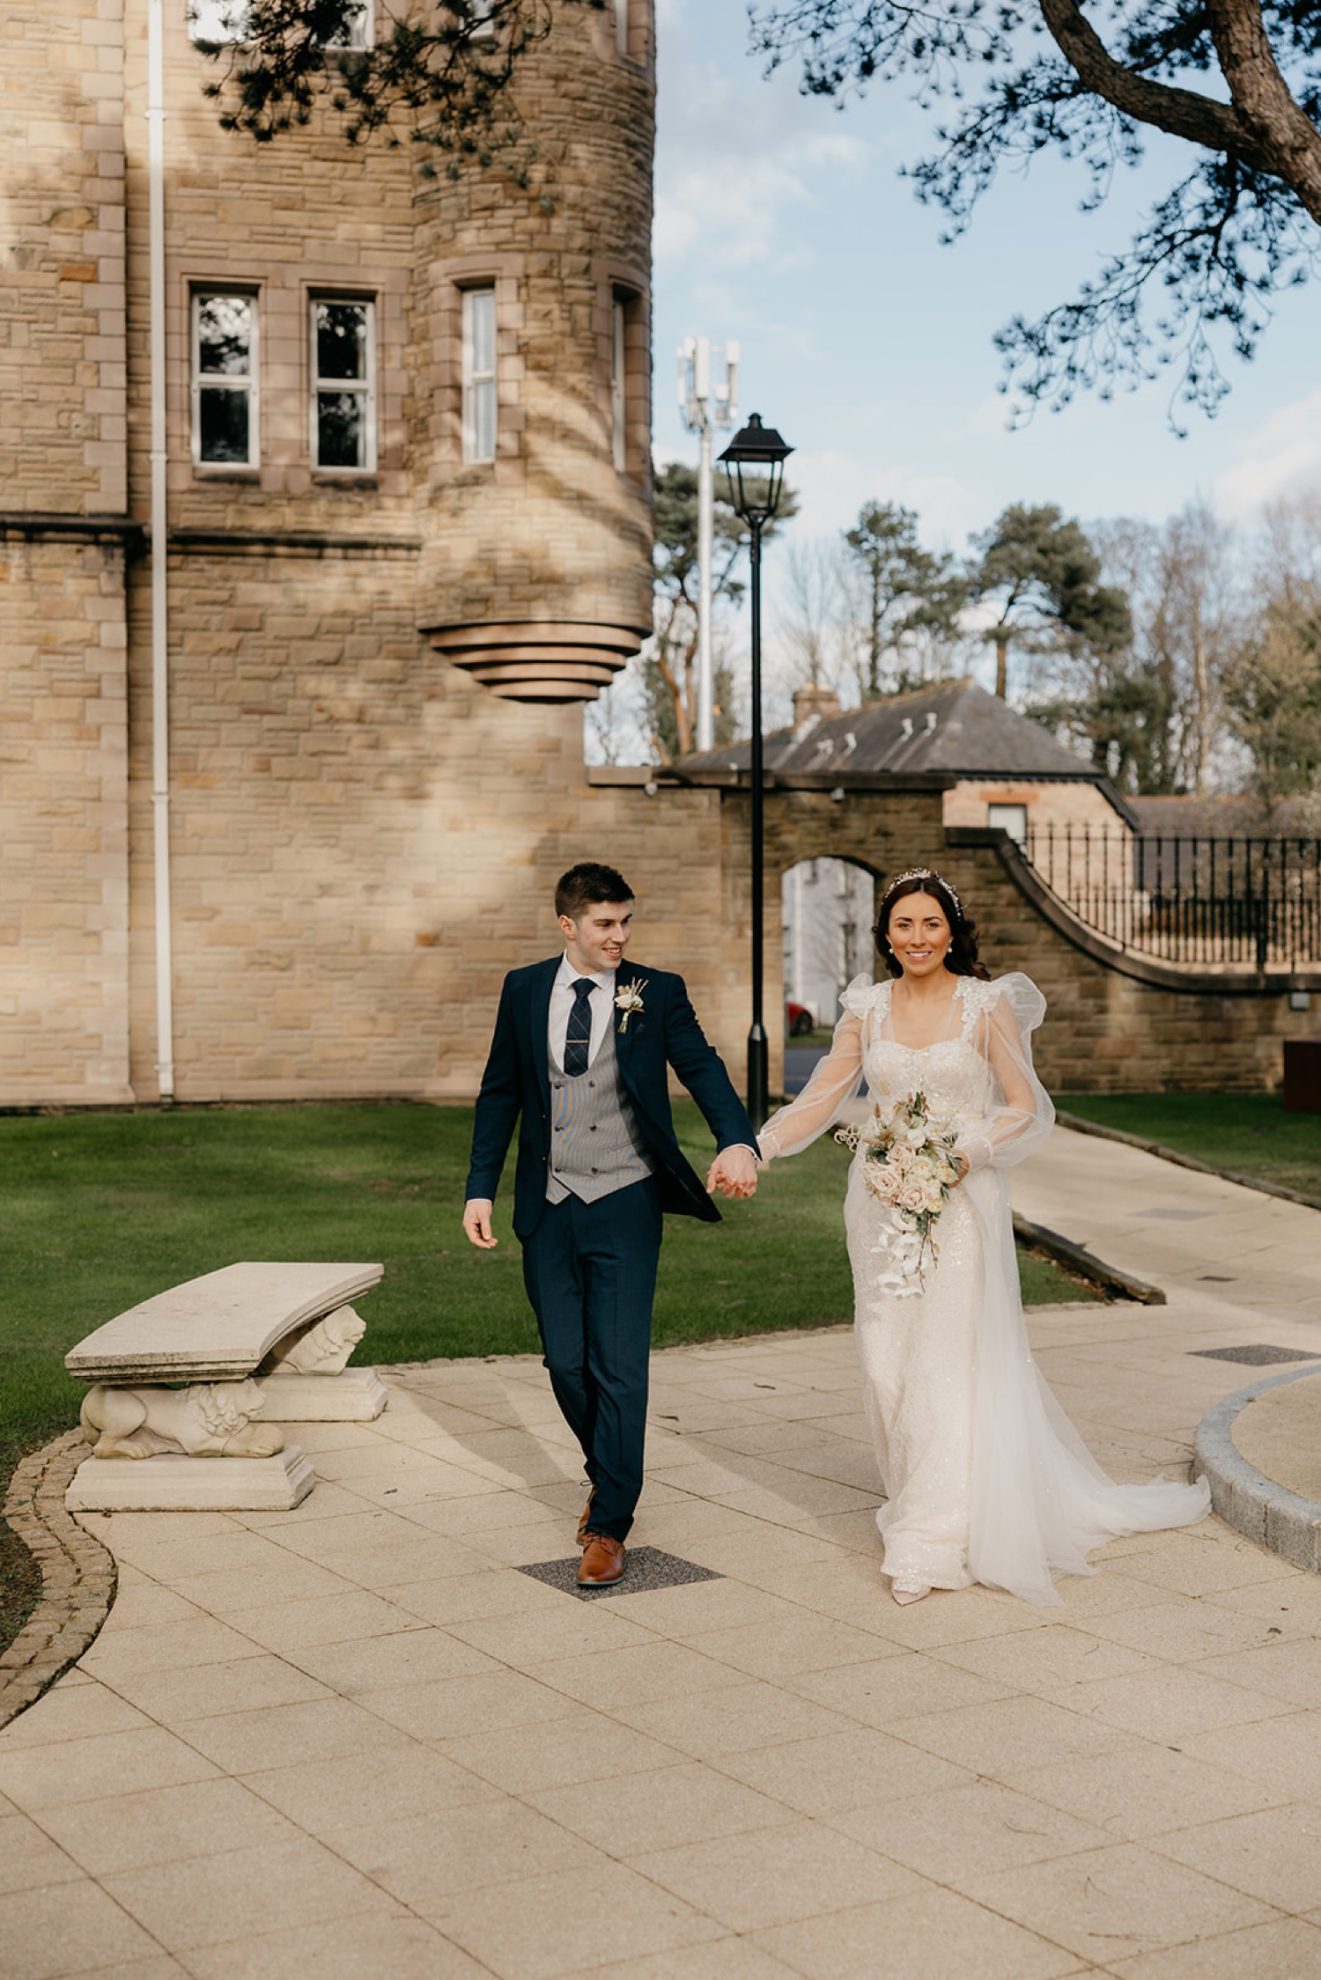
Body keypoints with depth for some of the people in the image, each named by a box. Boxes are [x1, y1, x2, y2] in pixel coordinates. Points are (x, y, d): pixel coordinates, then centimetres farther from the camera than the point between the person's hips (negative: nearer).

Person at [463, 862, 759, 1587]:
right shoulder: (524, 991, 5)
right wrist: (480, 1189, 5)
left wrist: (737, 1141, -32)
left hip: (625, 1205, -3)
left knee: (619, 1366, -4)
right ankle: (607, 1476, 35)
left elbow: (702, 1069, -13)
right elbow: (500, 1093, 10)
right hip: (548, 1207, 3)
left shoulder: (656, 994, -2)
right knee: (566, 1364, 8)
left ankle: (609, 1525, 7)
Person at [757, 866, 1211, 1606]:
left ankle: (931, 1542, -3)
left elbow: (1029, 1109, -3)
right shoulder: (867, 1008, 7)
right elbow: (821, 1099, 6)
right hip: (882, 1204, 4)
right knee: (887, 1358, 5)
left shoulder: (987, 1005, -3)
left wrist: (967, 1152, -19)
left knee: (946, 1359, -7)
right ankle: (918, 1502, 24)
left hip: (959, 1204, -4)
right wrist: (756, 1146, -8)